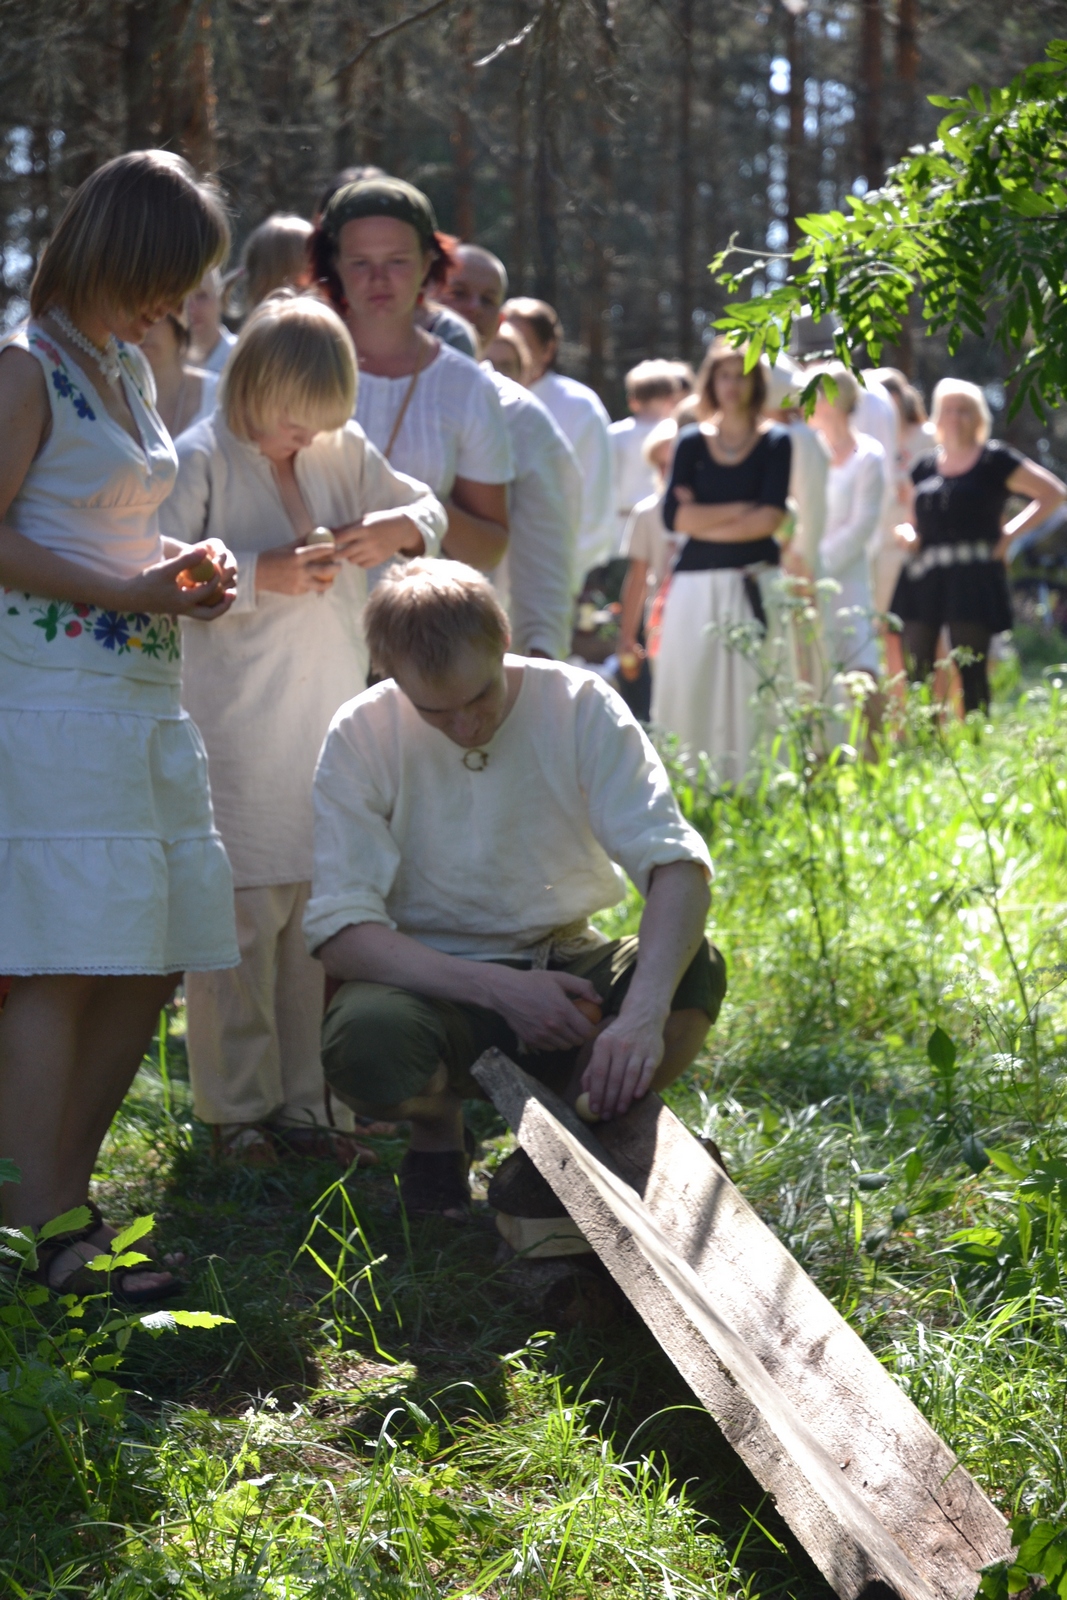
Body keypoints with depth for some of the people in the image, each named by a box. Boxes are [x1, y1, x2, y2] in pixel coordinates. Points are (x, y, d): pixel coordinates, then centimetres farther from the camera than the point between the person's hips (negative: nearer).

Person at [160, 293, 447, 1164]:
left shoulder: (344, 450, 10)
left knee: (321, 913, 8)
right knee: (243, 917, -4)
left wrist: (397, 529, -2)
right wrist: (259, 574, -20)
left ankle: (301, 1103, 16)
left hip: (330, 726, 6)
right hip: (239, 739, -6)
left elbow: (428, 508, 20)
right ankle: (237, 1109, 7)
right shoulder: (201, 459, -7)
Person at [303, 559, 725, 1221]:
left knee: (696, 969, -29)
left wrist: (643, 1014, -39)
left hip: (561, 965, 2)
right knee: (367, 1043, -37)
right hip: (431, 979, -2)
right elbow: (340, 932, -17)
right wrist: (500, 990, -29)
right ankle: (438, 1122, 3)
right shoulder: (363, 735, -13)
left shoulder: (579, 706, -12)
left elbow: (677, 866, -21)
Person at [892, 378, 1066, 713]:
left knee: (971, 672, -7)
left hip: (972, 580, -5)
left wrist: (1011, 533, -3)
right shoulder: (925, 466, 16)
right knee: (915, 670, -2)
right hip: (923, 579, 5)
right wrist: (906, 534, 4)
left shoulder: (994, 460, 3)